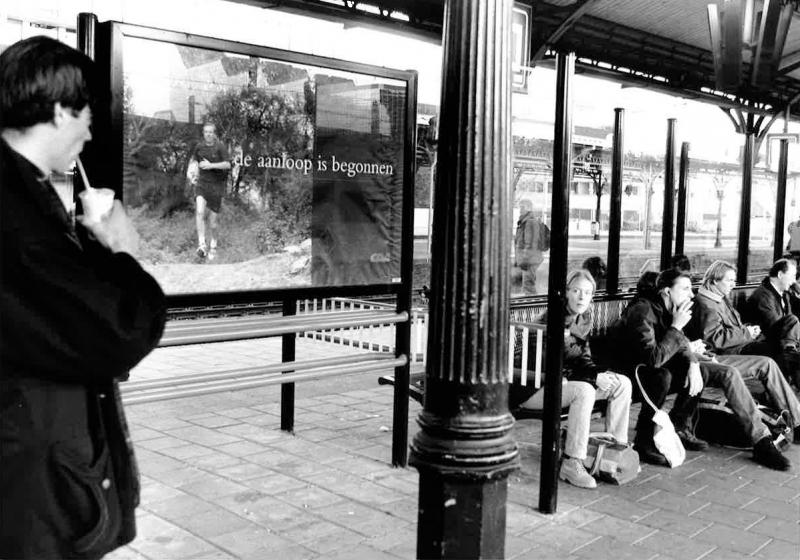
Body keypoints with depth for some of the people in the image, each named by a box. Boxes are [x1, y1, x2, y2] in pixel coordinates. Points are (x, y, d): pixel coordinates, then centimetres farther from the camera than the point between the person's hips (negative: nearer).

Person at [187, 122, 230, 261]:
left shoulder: (220, 147, -7)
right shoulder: (199, 147, 5)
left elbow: (227, 164, -18)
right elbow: (193, 160, 24)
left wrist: (211, 165, -27)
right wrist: (191, 172, 10)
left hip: (216, 185, -2)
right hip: (202, 183, 2)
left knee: (212, 220, 4)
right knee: (199, 212, -24)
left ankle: (213, 246, 27)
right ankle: (201, 244, -23)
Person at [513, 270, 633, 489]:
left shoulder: (584, 320, 6)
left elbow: (582, 358, 11)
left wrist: (600, 373, -11)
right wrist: (593, 378, -25)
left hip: (564, 381, 9)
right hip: (534, 388, -9)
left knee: (623, 384, 1)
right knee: (584, 391, -36)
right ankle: (571, 464, -31)